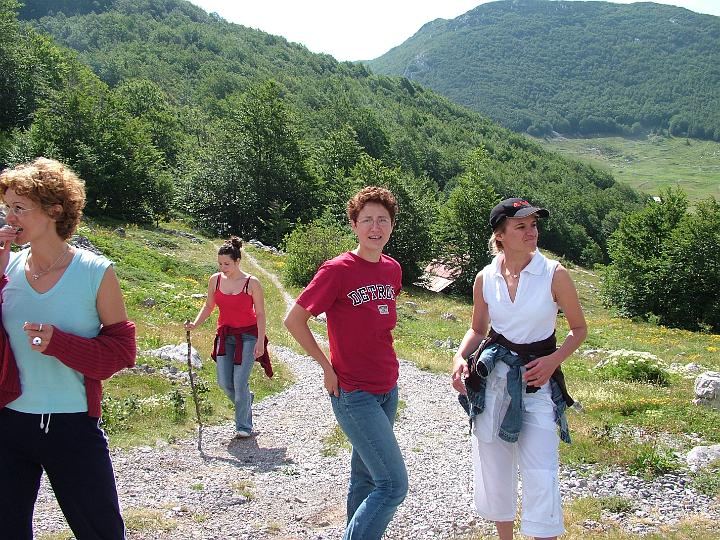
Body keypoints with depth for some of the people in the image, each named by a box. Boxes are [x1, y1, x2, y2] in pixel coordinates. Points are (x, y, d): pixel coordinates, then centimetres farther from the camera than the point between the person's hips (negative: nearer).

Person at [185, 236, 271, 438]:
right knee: (224, 383, 2)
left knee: (240, 381, -9)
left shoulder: (251, 283, -11)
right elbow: (208, 306, 12)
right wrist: (195, 324, -4)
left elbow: (260, 314, -7)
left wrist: (260, 341, -12)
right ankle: (246, 399, 34)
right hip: (225, 336, 4)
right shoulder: (215, 280, 0)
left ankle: (243, 426, 7)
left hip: (247, 336, -4)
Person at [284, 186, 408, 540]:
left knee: (365, 477, 18)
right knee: (394, 484, -10)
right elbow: (294, 320, -11)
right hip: (354, 395, -7)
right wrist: (327, 367, -9)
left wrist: (383, 360, 12)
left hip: (388, 388, 7)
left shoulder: (393, 269, 5)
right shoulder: (337, 270, -15)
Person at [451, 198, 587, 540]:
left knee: (540, 475, -7)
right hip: (492, 377, 3)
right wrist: (460, 357, -6)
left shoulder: (555, 275, -10)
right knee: (494, 469, 14)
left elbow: (579, 328, 1)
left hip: (537, 381, -3)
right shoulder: (485, 278, -1)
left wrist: (553, 360, -15)